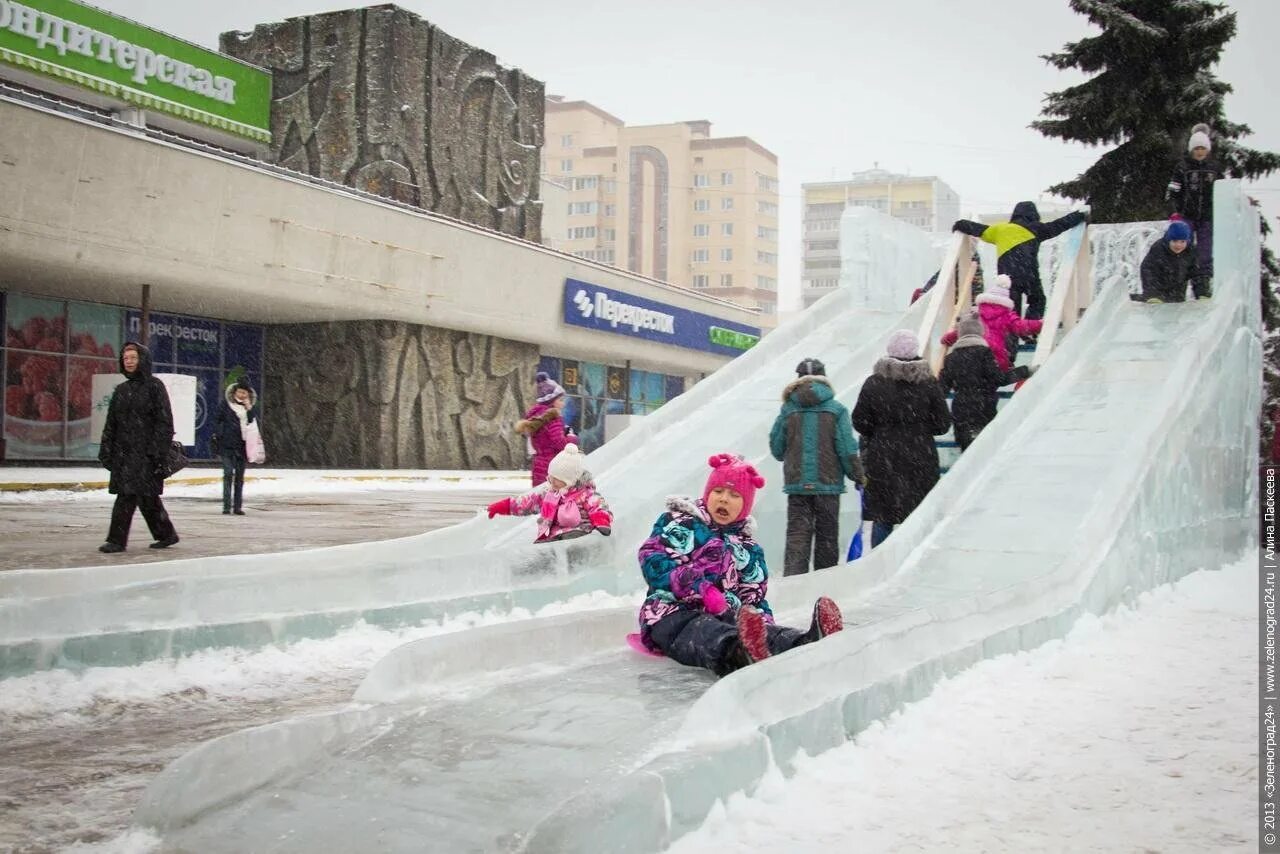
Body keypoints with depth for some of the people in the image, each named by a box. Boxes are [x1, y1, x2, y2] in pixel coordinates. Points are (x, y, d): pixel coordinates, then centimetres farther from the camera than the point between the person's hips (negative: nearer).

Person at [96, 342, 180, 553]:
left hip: (145, 453, -7)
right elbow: (111, 423, 18)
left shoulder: (154, 386, -3)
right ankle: (167, 534, 20)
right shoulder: (121, 389, 16)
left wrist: (158, 452, -15)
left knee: (127, 495, -11)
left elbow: (164, 422, -8)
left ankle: (117, 540, -8)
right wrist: (106, 450, 10)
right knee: (146, 496, 9)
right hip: (123, 452, 7)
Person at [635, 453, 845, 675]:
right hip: (673, 614, -4)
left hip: (725, 616, 4)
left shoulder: (749, 549, 25)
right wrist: (701, 589, -19)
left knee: (757, 627, -32)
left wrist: (765, 620, -2)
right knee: (703, 632, -41)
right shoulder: (677, 523, 11)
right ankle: (735, 653, -77)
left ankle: (805, 643, -64)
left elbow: (754, 598, 24)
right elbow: (653, 560, -5)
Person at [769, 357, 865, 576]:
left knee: (797, 535, 1)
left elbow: (776, 449, 5)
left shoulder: (788, 410, -1)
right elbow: (847, 449, -8)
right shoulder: (836, 410, -4)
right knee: (827, 537, 11)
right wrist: (858, 476, 4)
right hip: (828, 484, -1)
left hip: (797, 484, 1)